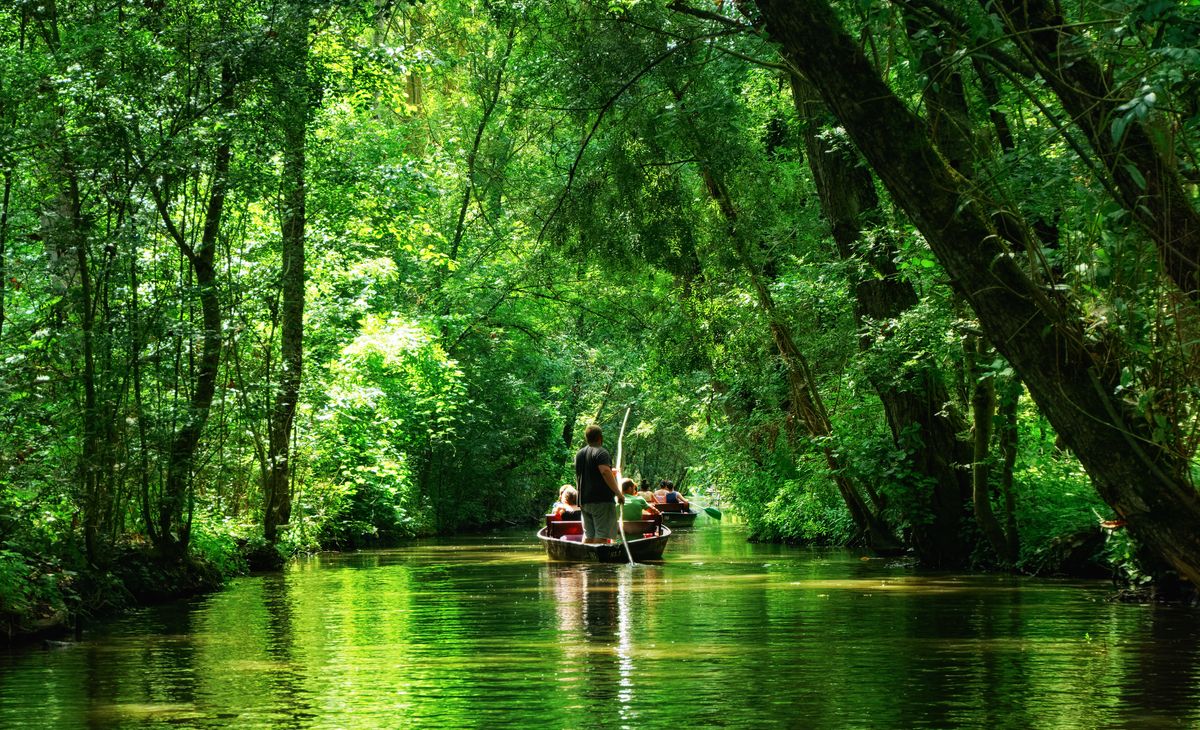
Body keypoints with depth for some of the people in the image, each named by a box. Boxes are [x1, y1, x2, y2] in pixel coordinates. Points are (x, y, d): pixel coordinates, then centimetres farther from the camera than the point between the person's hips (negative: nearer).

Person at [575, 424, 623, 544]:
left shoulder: (579, 454, 17)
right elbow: (605, 472, -23)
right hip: (602, 500, -8)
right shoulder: (601, 452, -9)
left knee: (588, 535, 11)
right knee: (602, 534, -9)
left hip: (584, 501, 8)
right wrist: (618, 493, -20)